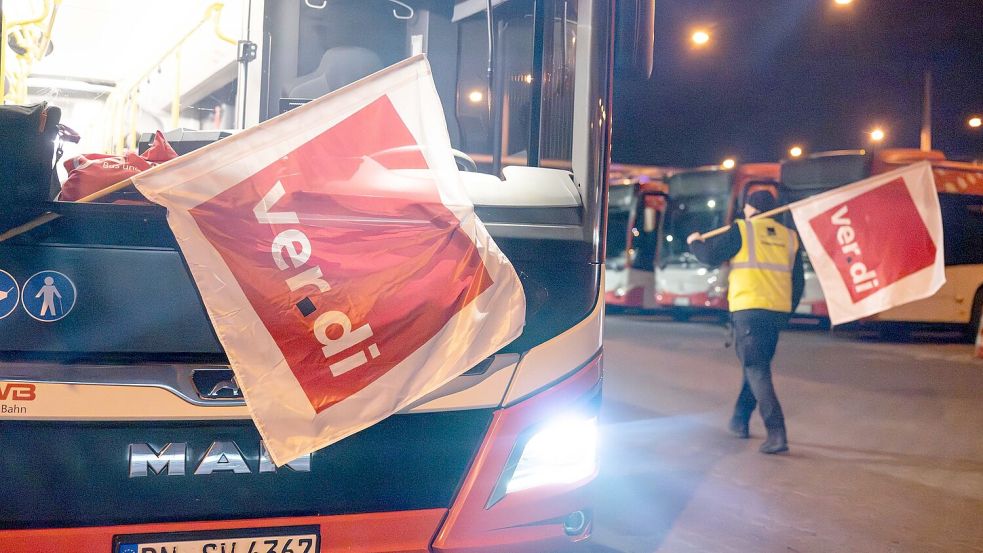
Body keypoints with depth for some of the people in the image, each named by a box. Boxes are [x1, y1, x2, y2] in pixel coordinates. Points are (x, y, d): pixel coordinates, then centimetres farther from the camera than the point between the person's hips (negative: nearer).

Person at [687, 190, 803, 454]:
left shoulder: (742, 231, -3)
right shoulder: (789, 237, 13)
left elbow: (710, 255, -5)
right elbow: (798, 283, 15)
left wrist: (695, 242, 16)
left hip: (748, 310, -6)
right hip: (777, 312, 6)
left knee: (757, 370, -7)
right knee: (757, 366, 21)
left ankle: (777, 433, -18)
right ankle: (739, 420, 34)